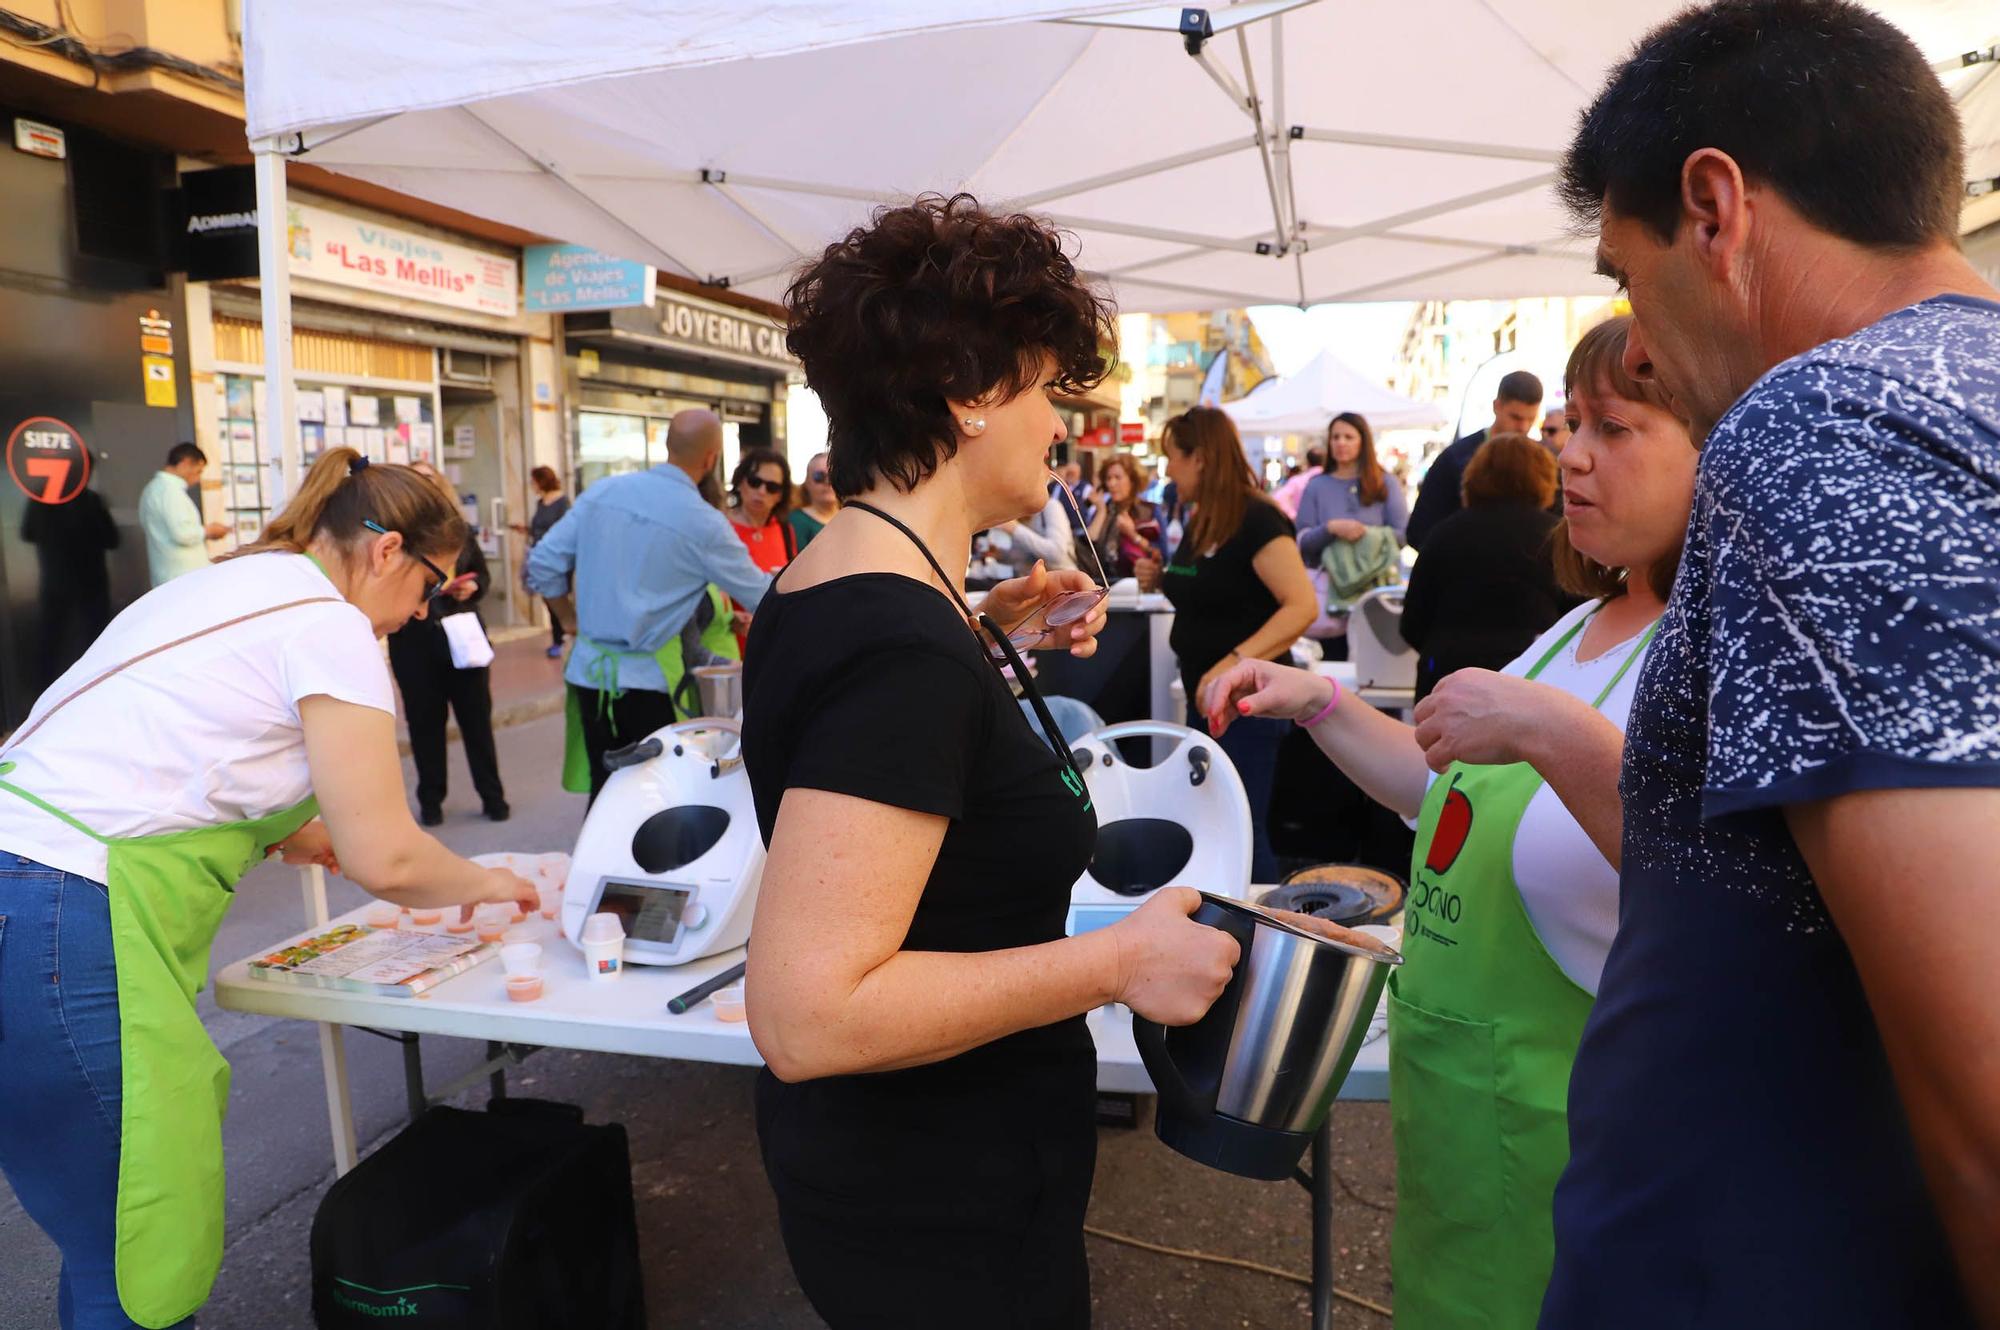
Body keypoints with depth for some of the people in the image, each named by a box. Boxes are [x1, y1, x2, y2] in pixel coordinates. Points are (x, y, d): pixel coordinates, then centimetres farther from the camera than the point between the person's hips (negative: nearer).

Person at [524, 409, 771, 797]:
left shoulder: (602, 490, 2)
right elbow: (760, 596, -3)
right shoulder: (705, 524, -12)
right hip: (647, 679, -5)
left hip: (588, 670, 5)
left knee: (604, 791, 13)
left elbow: (542, 565, 4)